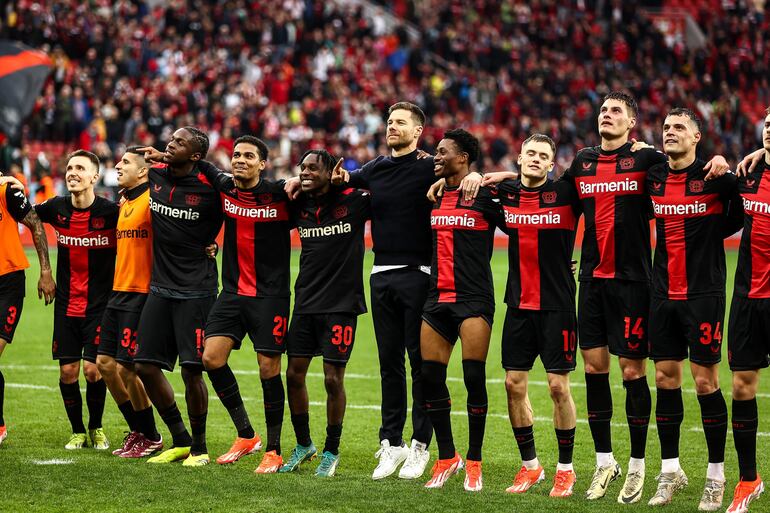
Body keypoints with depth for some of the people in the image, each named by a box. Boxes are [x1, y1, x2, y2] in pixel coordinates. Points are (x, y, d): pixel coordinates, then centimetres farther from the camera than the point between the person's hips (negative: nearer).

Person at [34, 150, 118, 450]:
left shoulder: (111, 211, -12)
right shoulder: (56, 208, -1)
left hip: (100, 305, -3)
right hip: (66, 304, 3)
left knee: (93, 370, -7)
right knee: (67, 371, 1)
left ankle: (96, 428, 16)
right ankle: (77, 431, 19)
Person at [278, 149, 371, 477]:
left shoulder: (352, 201, -7)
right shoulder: (299, 206, 6)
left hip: (341, 303, -5)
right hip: (306, 302, 5)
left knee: (333, 379, -3)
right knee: (294, 374, 4)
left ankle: (332, 451, 12)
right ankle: (303, 444, 21)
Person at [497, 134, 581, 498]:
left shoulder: (565, 193, -6)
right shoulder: (506, 193, 5)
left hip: (557, 306, -4)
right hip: (519, 304, 4)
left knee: (558, 386, -3)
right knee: (514, 384, 4)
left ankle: (565, 469, 9)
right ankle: (530, 465, 18)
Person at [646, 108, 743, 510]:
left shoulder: (714, 176, -7)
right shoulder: (652, 179, 7)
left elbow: (743, 209, 1)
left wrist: (715, 230, -4)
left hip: (704, 294, -5)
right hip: (663, 294, 5)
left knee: (705, 382, -3)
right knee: (665, 378, 6)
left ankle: (716, 476, 6)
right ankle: (670, 471, 16)